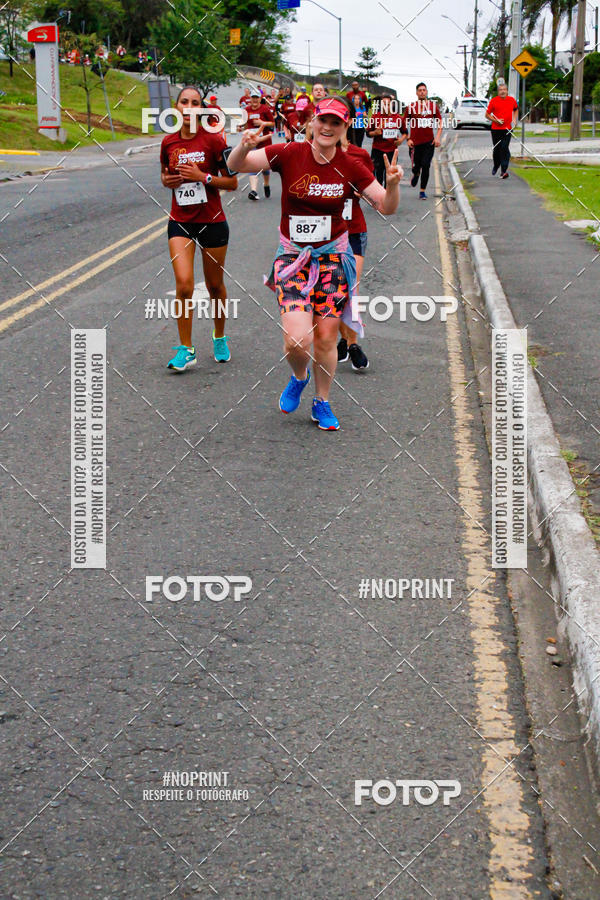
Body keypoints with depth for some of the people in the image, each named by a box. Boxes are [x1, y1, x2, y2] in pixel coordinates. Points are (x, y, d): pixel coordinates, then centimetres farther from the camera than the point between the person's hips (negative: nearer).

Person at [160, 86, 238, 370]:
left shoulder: (212, 140, -8)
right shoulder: (168, 142, 3)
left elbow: (232, 182, -6)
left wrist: (203, 177, -19)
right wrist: (167, 180, -3)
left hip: (212, 221, -2)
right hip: (180, 222, 2)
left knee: (215, 285, 10)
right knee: (184, 283, -14)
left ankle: (220, 339, 34)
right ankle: (186, 350, -4)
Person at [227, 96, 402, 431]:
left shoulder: (350, 166, -2)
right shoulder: (289, 154, -7)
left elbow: (387, 207, 1)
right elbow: (237, 165, -10)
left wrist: (393, 184, -21)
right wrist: (245, 146, -32)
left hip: (333, 258, 2)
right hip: (292, 256, -2)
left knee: (326, 338, 4)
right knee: (297, 340, -14)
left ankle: (322, 403, 28)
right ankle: (299, 377, 22)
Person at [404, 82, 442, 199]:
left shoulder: (433, 105, 4)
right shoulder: (411, 107, 1)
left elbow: (440, 122, 9)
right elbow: (405, 124, 6)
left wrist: (438, 137, -3)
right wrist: (408, 139, -5)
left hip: (429, 141, 0)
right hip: (415, 142, 0)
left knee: (426, 166, -8)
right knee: (416, 166, 5)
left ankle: (422, 191, 2)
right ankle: (416, 174, 43)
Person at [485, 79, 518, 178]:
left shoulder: (512, 100, 4)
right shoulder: (493, 101, -2)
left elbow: (516, 109, 25)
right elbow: (487, 114, 3)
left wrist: (514, 119, 9)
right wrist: (495, 120, -11)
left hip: (507, 129, 0)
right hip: (496, 129, 0)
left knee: (505, 149, -10)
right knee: (496, 149, 8)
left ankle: (504, 170, -11)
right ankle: (496, 166, 34)